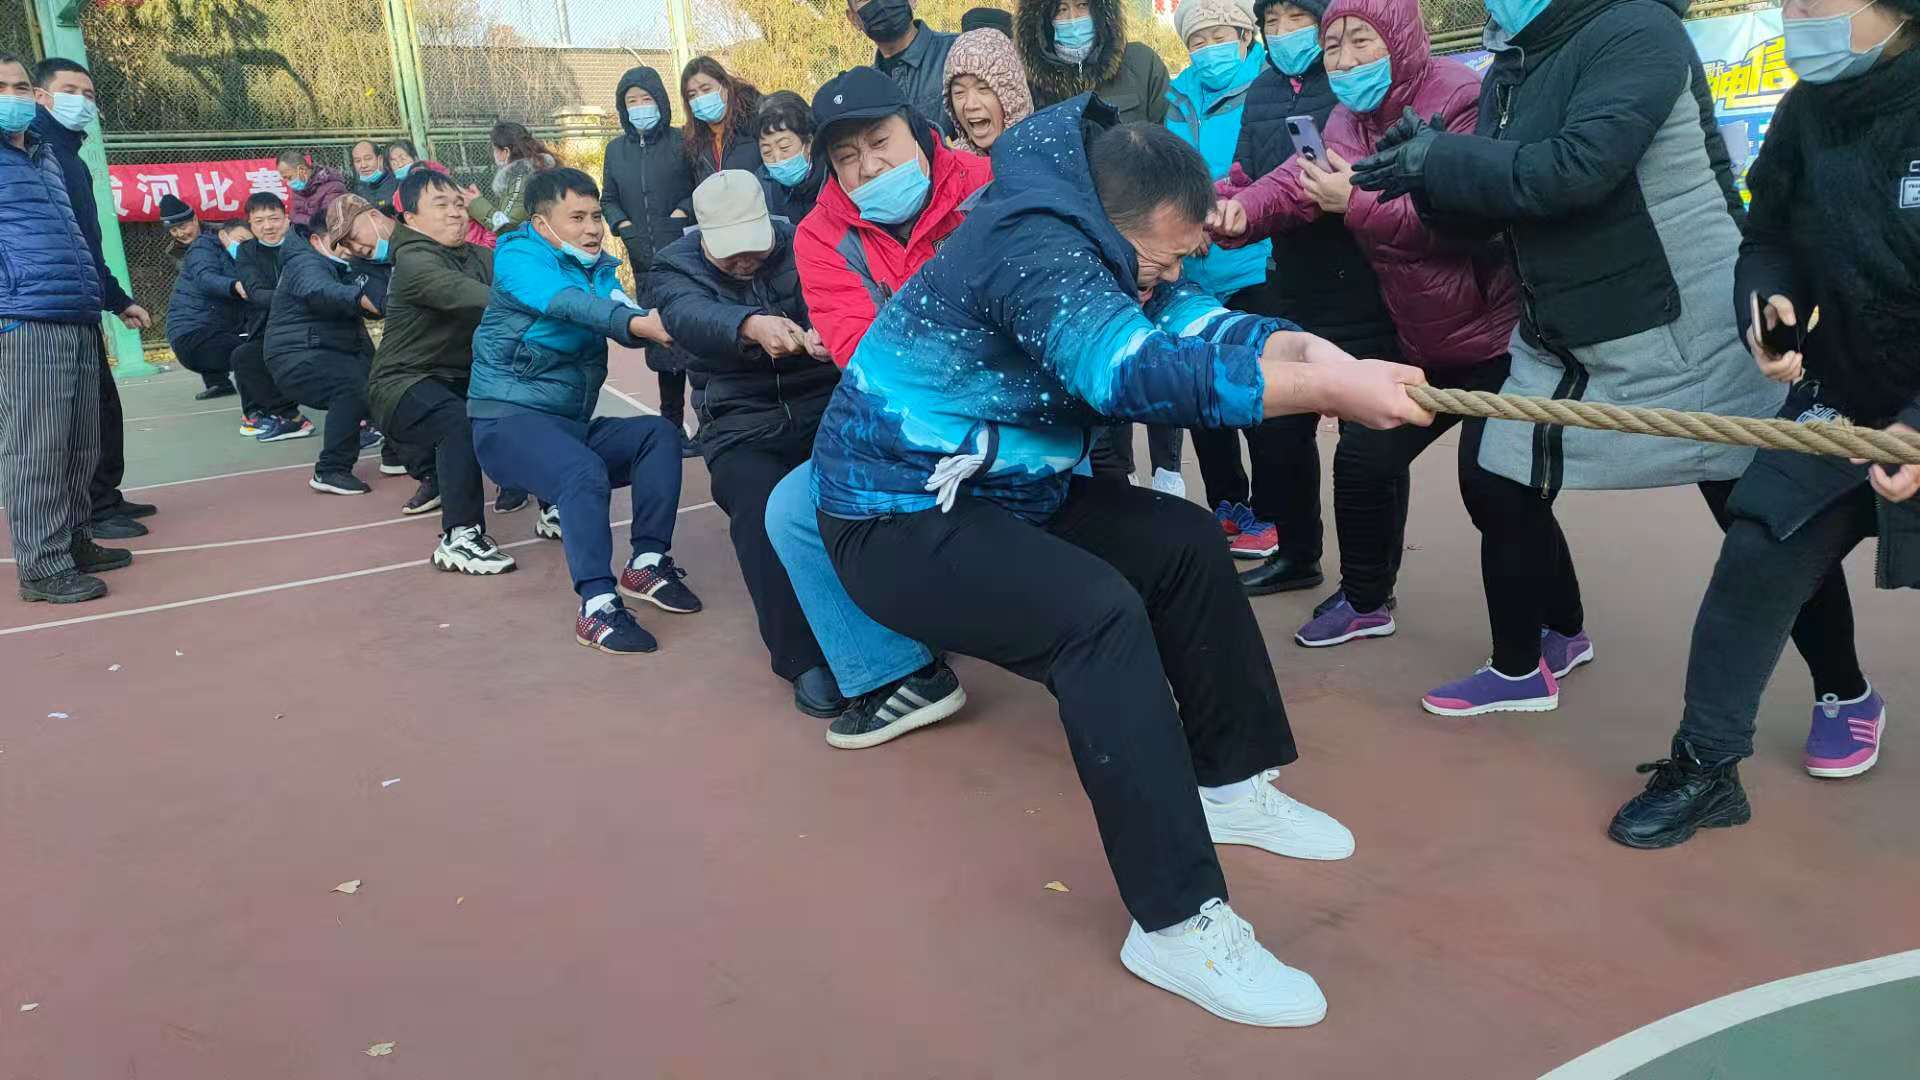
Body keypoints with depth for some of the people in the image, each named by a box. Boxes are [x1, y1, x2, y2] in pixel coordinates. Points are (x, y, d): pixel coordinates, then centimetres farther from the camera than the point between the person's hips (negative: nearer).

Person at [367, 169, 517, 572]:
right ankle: (459, 538, -30)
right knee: (462, 420, -33)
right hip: (403, 384, -8)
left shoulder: (480, 257, 8)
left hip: (461, 378, 8)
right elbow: (464, 295, -35)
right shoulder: (414, 261, -16)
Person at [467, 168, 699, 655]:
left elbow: (626, 309, -9)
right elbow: (567, 303, -31)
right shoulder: (518, 258, -10)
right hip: (509, 421, -7)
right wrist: (636, 323, -49)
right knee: (585, 472, -32)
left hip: (571, 423, 7)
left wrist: (665, 324, -33)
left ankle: (647, 563, -12)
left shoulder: (600, 268, 11)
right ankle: (598, 605, -31)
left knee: (659, 434, -11)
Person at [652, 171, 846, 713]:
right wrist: (750, 324, -45)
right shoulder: (676, 265, 3)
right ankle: (803, 656, -22)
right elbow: (690, 317, -21)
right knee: (761, 512, -32)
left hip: (822, 401, 1)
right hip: (741, 421, -1)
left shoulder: (800, 243, 6)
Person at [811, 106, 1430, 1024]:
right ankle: (1177, 924, -23)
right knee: (1099, 612, -29)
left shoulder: (1084, 238, 4)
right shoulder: (1032, 248, -25)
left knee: (1184, 542, 5)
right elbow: (1132, 370, -38)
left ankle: (1229, 782, 16)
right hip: (896, 519, -10)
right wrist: (1327, 391, -36)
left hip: (994, 492, 10)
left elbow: (1189, 322, -4)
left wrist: (1314, 351, -22)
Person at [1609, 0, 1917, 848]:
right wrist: (1768, 301, -16)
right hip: (1842, 400, 4)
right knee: (1755, 562, -2)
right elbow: (1771, 234, 6)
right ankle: (1704, 770, 8)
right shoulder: (1811, 109, -5)